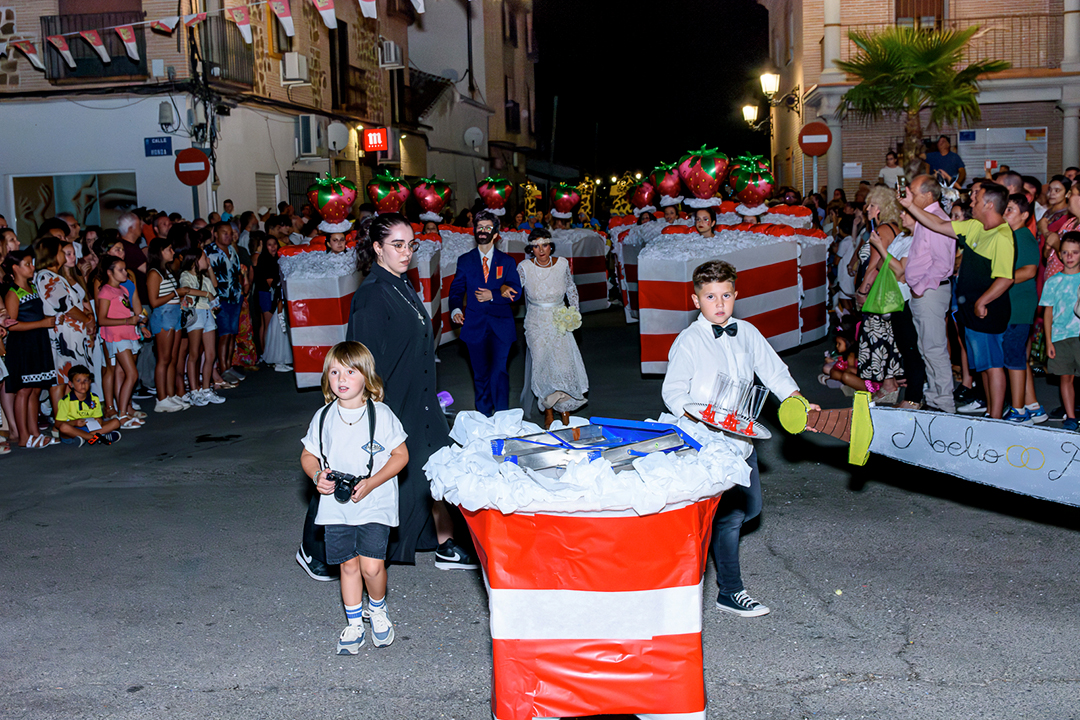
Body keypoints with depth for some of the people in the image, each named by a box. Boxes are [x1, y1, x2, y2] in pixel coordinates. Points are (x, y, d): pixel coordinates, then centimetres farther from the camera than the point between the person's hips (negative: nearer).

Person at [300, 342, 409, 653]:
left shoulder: (381, 414, -8)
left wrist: (370, 483, -14)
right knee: (348, 565, 9)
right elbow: (308, 455, 12)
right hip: (336, 506, 3)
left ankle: (378, 609, 21)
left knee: (371, 566, -9)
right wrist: (317, 475, -10)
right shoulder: (323, 417, 2)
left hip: (374, 505, -3)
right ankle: (354, 624, 26)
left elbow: (401, 455, -4)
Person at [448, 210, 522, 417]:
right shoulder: (465, 261, 8)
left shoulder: (507, 262, 6)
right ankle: (483, 417, 22)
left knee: (499, 371, -11)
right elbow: (456, 289, 5)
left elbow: (515, 292, -1)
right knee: (480, 374, 8)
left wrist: (493, 295, -16)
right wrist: (455, 309, -14)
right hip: (475, 325, 1)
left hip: (501, 325, -1)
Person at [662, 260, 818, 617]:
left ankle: (712, 537, 40)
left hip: (742, 438, 7)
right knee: (730, 515, -5)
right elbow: (673, 392, -10)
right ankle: (730, 592, 6)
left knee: (751, 506, 16)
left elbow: (773, 371, 10)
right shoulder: (688, 342, -9)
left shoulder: (746, 333, 7)